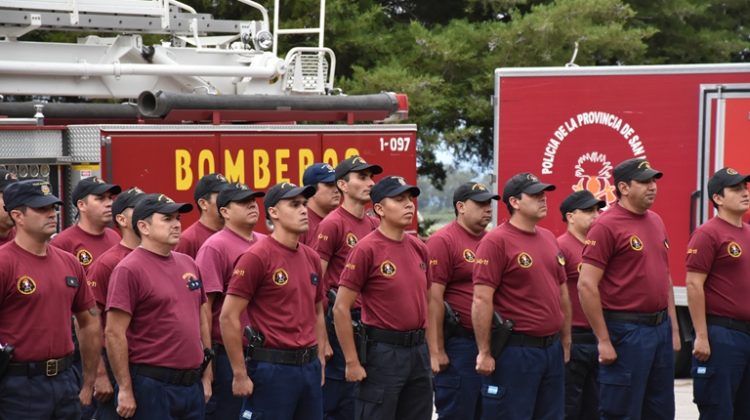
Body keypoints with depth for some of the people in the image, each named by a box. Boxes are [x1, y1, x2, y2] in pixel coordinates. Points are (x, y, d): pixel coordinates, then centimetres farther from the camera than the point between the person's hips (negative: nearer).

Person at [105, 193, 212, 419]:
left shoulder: (188, 264, 12)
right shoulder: (129, 270, -9)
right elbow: (114, 333, -13)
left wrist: (206, 376, 15)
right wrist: (125, 390, -15)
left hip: (193, 384, 7)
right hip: (151, 386, -7)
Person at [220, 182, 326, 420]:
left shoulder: (311, 257, 10)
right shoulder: (257, 257, -11)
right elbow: (229, 317, -12)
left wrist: (320, 362, 13)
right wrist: (240, 374, -13)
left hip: (309, 368, 7)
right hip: (272, 368, -7)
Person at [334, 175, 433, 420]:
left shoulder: (419, 249, 9)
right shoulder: (366, 249, -11)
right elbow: (341, 309, -12)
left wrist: (429, 349, 14)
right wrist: (352, 362, -13)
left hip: (419, 351, 7)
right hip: (382, 353, -7)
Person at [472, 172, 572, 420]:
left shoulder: (549, 238, 12)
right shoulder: (496, 242, -11)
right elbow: (481, 300, -15)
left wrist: (566, 341, 18)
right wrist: (485, 352, -16)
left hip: (553, 349, 8)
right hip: (514, 352, -8)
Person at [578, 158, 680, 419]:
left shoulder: (656, 222, 12)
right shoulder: (606, 226, -11)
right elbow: (586, 286, -15)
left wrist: (673, 328, 15)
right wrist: (604, 341, -16)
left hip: (661, 328, 8)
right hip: (626, 331, -8)